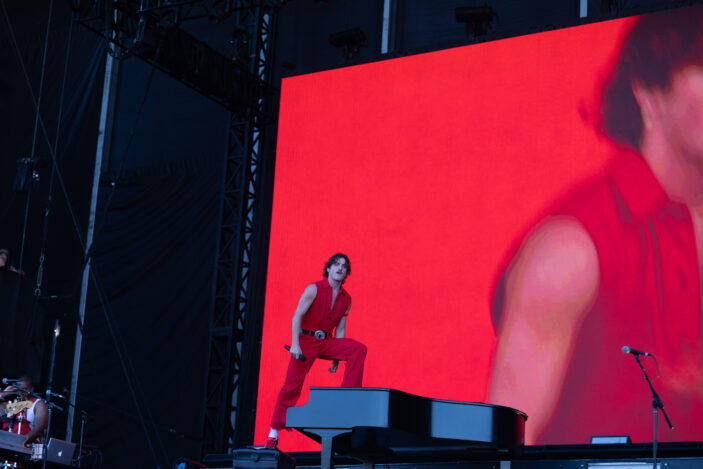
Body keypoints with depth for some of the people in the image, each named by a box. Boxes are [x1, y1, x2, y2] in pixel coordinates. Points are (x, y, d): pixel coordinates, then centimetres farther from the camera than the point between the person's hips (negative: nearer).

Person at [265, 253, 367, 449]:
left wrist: (336, 358, 7)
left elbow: (340, 330, 12)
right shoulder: (314, 289, -4)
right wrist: (295, 345, -21)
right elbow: (297, 316, -11)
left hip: (326, 341, 4)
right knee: (292, 386, -7)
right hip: (306, 340, -4)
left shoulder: (346, 299, 9)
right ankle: (273, 435, 0)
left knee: (359, 349, -19)